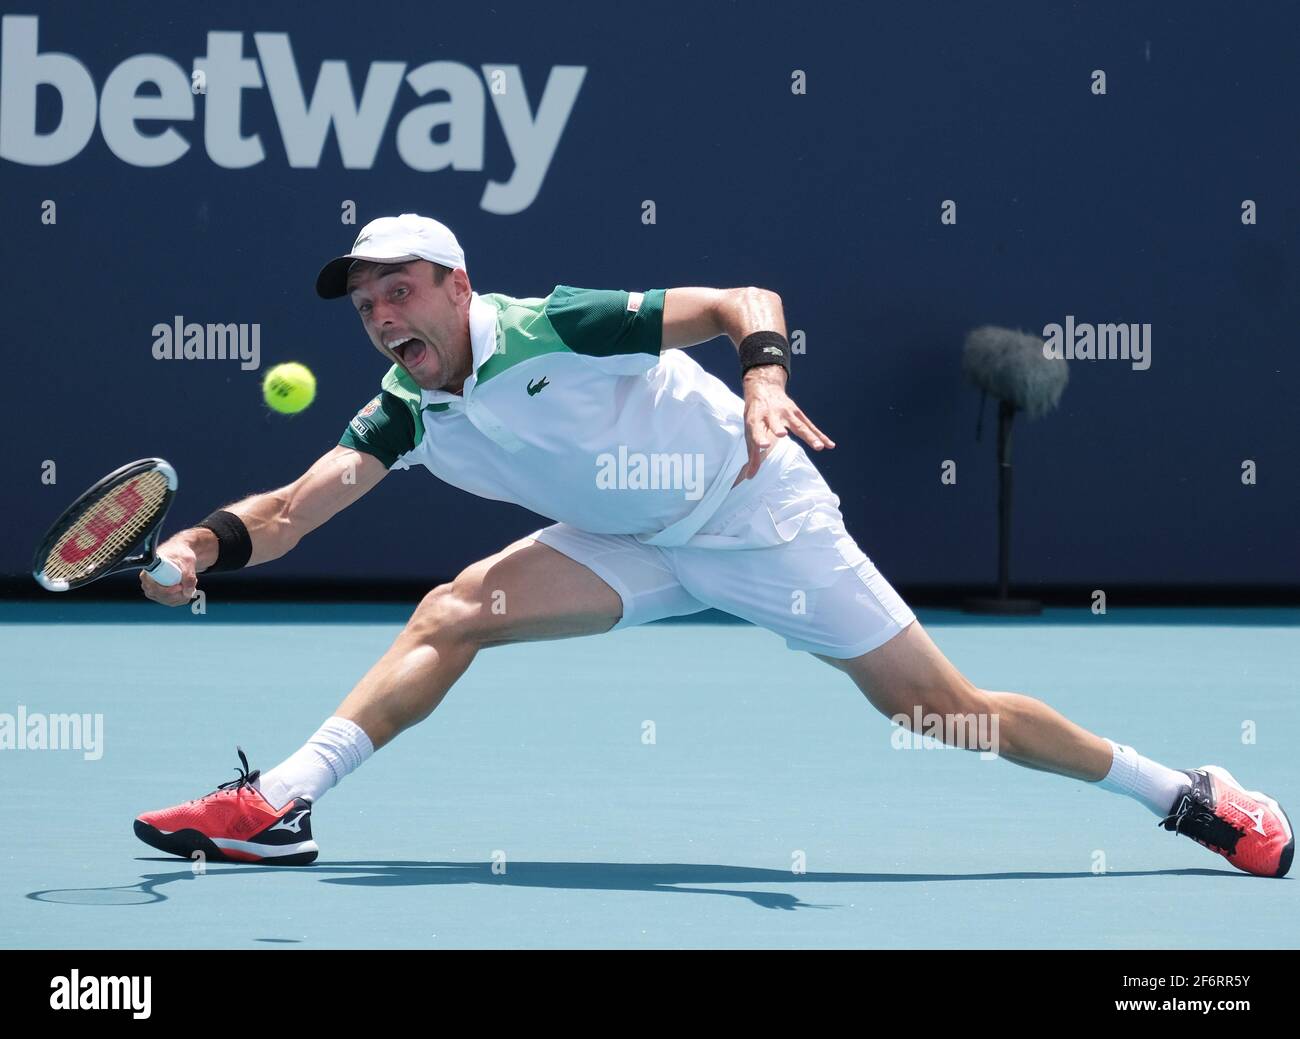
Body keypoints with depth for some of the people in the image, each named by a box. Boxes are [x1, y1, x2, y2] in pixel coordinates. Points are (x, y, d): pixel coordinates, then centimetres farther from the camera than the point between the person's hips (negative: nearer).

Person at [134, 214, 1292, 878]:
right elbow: (297, 506, -15)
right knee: (452, 613, -12)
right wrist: (208, 543, -34)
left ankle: (1192, 796, 4)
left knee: (939, 707, -7)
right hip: (641, 547, 6)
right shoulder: (406, 415, -7)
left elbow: (746, 301, -25)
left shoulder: (554, 328, -24)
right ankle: (277, 806, -15)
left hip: (755, 515, -6)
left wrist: (763, 378, -45)